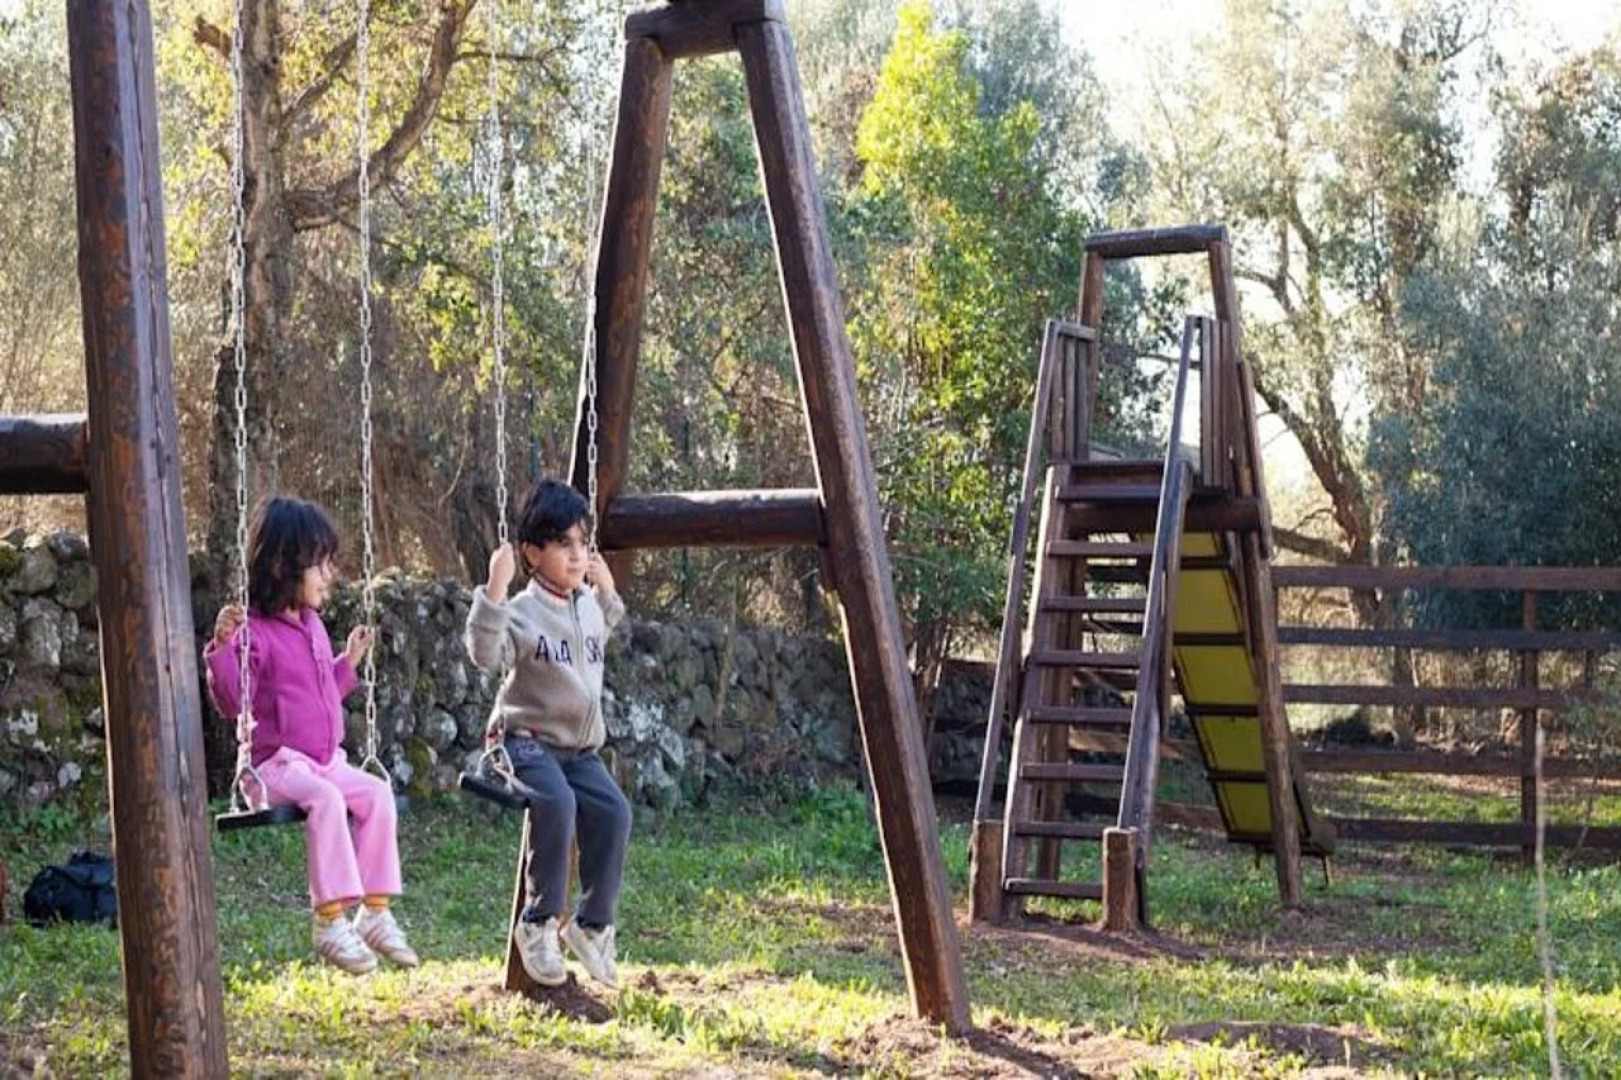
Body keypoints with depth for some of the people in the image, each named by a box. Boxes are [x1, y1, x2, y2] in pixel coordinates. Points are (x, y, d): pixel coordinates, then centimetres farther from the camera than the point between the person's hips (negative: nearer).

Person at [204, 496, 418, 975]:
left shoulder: (312, 626, 16)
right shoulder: (254, 632, -12)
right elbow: (232, 702, -21)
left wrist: (349, 662, 22)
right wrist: (223, 646, -31)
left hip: (325, 760, 8)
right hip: (277, 764, -8)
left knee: (377, 793, -12)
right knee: (326, 799, -33)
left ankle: (375, 913, -8)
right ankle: (331, 921, -29)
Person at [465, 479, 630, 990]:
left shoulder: (589, 607, 12)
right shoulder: (522, 612, -11)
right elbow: (485, 653, -29)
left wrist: (608, 594, 25)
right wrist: (494, 592, -35)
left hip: (580, 746, 6)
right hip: (527, 739, -6)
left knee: (612, 811, -19)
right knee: (556, 803, -33)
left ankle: (593, 924, -4)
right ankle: (539, 923, -17)